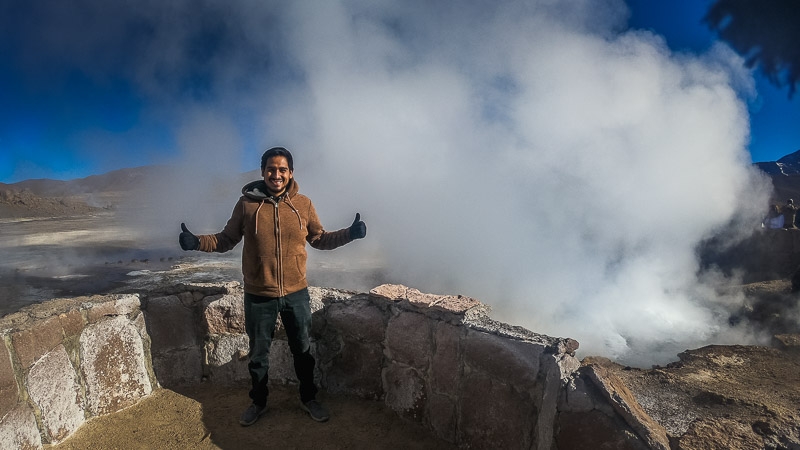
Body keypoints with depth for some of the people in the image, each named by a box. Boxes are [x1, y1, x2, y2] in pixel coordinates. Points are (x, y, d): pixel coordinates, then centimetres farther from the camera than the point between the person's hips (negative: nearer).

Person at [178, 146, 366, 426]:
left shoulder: (303, 204, -3)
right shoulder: (247, 203, -6)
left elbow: (319, 239, 5)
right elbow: (226, 239, 3)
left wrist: (349, 234, -9)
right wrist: (197, 242, -13)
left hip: (296, 293, 1)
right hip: (258, 296, 0)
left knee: (303, 350, 16)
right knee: (258, 353, 18)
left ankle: (308, 399, 39)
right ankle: (258, 402, 42)